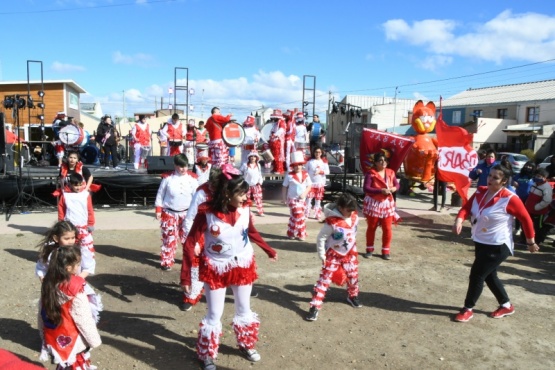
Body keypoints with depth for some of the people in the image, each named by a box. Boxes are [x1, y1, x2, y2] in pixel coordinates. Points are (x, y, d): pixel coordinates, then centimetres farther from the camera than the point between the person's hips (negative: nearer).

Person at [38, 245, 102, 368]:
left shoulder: (48, 283, -7)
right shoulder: (75, 288, -26)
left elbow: (42, 313, 5)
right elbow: (84, 319, -20)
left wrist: (44, 335, 19)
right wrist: (95, 340, -8)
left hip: (54, 338, 6)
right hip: (73, 341, -6)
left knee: (64, 365, 24)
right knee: (78, 365, 11)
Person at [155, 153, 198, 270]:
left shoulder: (192, 178, -5)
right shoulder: (168, 178, -9)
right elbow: (160, 195, -1)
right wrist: (158, 210, -1)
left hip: (186, 213, 2)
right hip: (169, 213, -1)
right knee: (169, 238, 4)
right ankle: (166, 261, 16)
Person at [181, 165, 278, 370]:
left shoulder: (245, 209, -12)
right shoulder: (207, 213, -25)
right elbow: (190, 243, -17)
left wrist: (269, 250, 17)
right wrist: (185, 275, -17)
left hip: (243, 265, 4)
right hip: (216, 268, -3)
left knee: (244, 310, 20)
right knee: (214, 315, 10)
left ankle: (246, 344, 45)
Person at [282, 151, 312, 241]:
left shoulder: (306, 174, 1)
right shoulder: (289, 176, -9)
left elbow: (309, 186, 5)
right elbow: (284, 188, -3)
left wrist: (304, 193, -12)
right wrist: (284, 199, -5)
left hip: (302, 199, 4)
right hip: (293, 199, -4)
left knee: (294, 217, 12)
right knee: (299, 216, -11)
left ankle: (291, 233, 23)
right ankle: (301, 234, 3)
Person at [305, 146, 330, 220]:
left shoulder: (324, 162, 3)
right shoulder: (310, 161, 3)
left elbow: (327, 171, -4)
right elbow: (306, 171, 6)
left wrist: (320, 171, -20)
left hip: (320, 183, 1)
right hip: (311, 183, -1)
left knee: (318, 200, 7)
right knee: (309, 198, -4)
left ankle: (317, 214, 14)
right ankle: (306, 214, 4)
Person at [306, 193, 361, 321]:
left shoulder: (354, 217, -10)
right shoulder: (332, 222, -29)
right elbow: (320, 238, -18)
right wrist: (322, 255, -13)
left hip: (350, 253, 6)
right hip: (333, 255, -6)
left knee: (353, 276, 20)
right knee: (324, 279, -5)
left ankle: (352, 296, 48)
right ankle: (315, 306, 0)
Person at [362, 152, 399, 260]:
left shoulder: (390, 172, 3)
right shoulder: (371, 174, -13)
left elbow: (397, 184, 12)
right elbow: (366, 188, -20)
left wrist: (394, 188, -11)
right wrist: (381, 191, -27)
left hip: (387, 204, 4)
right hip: (373, 203, -3)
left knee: (387, 229, 4)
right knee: (371, 227, 10)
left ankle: (386, 251, 18)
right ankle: (369, 249, 24)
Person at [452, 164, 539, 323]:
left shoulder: (510, 199, -20)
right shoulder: (480, 191, -2)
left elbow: (526, 219, -10)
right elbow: (466, 207, -6)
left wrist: (530, 242, -1)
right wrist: (459, 220, -28)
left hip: (498, 246, -7)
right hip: (480, 242, 7)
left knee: (476, 274, -5)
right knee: (489, 276, 19)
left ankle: (468, 309, 13)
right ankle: (506, 306, 41)